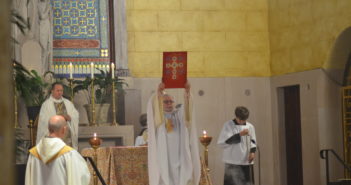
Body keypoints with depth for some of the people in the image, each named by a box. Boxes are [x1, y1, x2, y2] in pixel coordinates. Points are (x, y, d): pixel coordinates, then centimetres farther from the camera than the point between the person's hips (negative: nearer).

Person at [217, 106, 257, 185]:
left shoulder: (250, 126, 8)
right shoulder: (228, 125, -4)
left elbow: (253, 141, 17)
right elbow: (223, 141, -14)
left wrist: (252, 151, -3)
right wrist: (239, 135, -19)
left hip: (246, 161, 5)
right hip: (233, 162, -4)